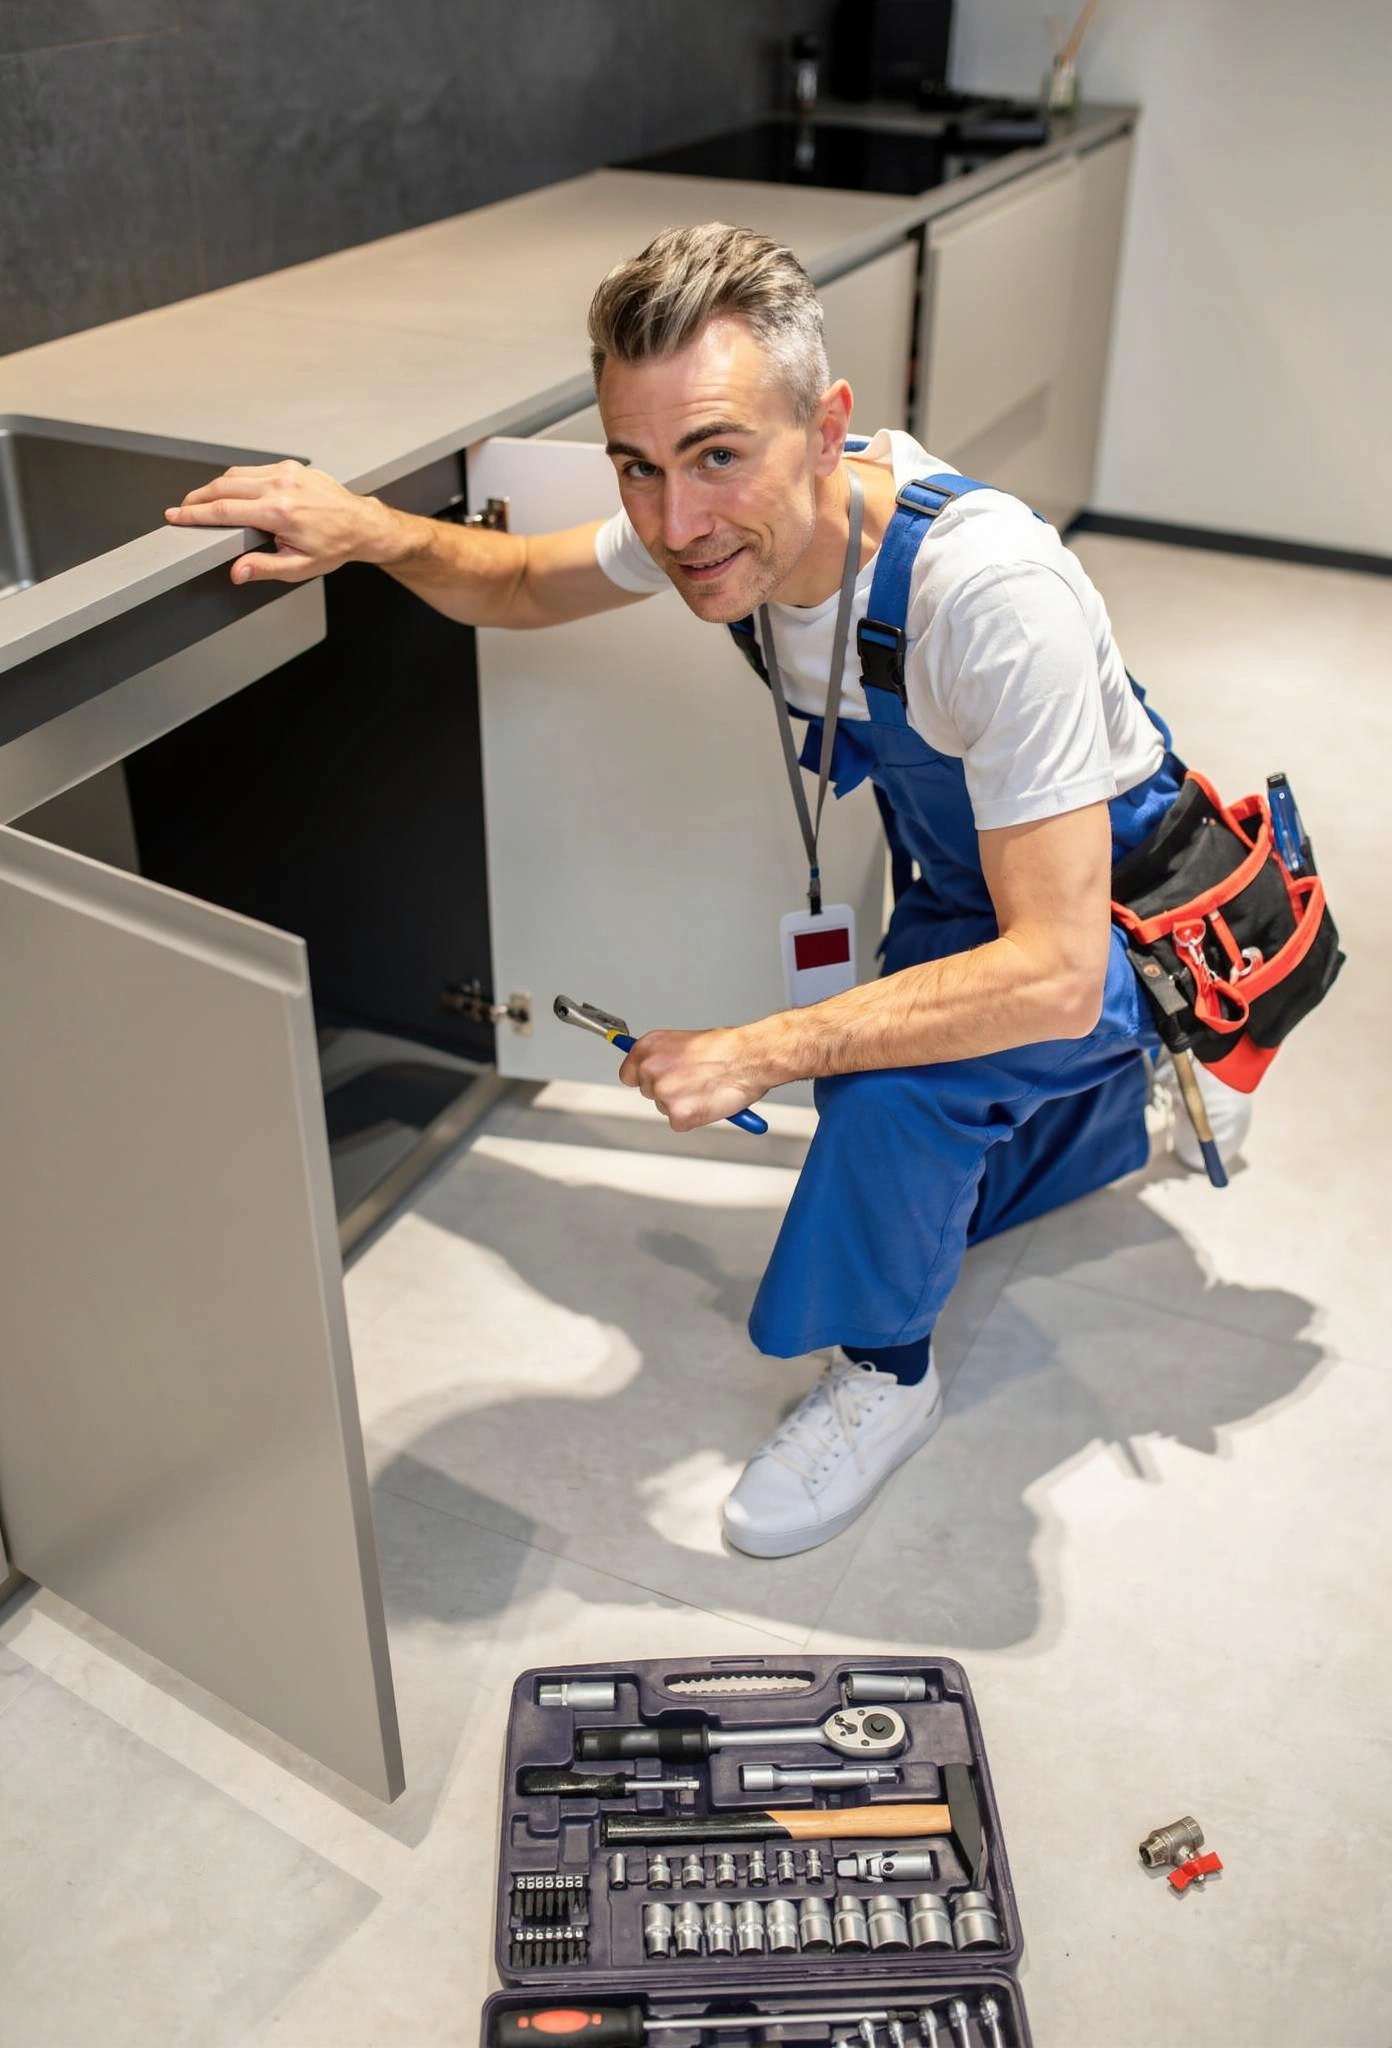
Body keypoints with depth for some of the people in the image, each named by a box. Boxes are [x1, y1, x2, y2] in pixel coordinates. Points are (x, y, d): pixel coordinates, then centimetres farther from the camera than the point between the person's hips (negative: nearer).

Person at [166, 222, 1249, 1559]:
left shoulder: (988, 589, -40)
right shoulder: (726, 519, -18)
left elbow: (1055, 975, -40)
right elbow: (523, 587, 2)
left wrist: (758, 1055, -36)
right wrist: (376, 531, -19)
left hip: (1116, 903, -7)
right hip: (963, 882, 7)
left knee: (896, 1080, -36)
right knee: (919, 1198, 18)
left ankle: (881, 1373, -6)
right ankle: (1144, 1103, 44)